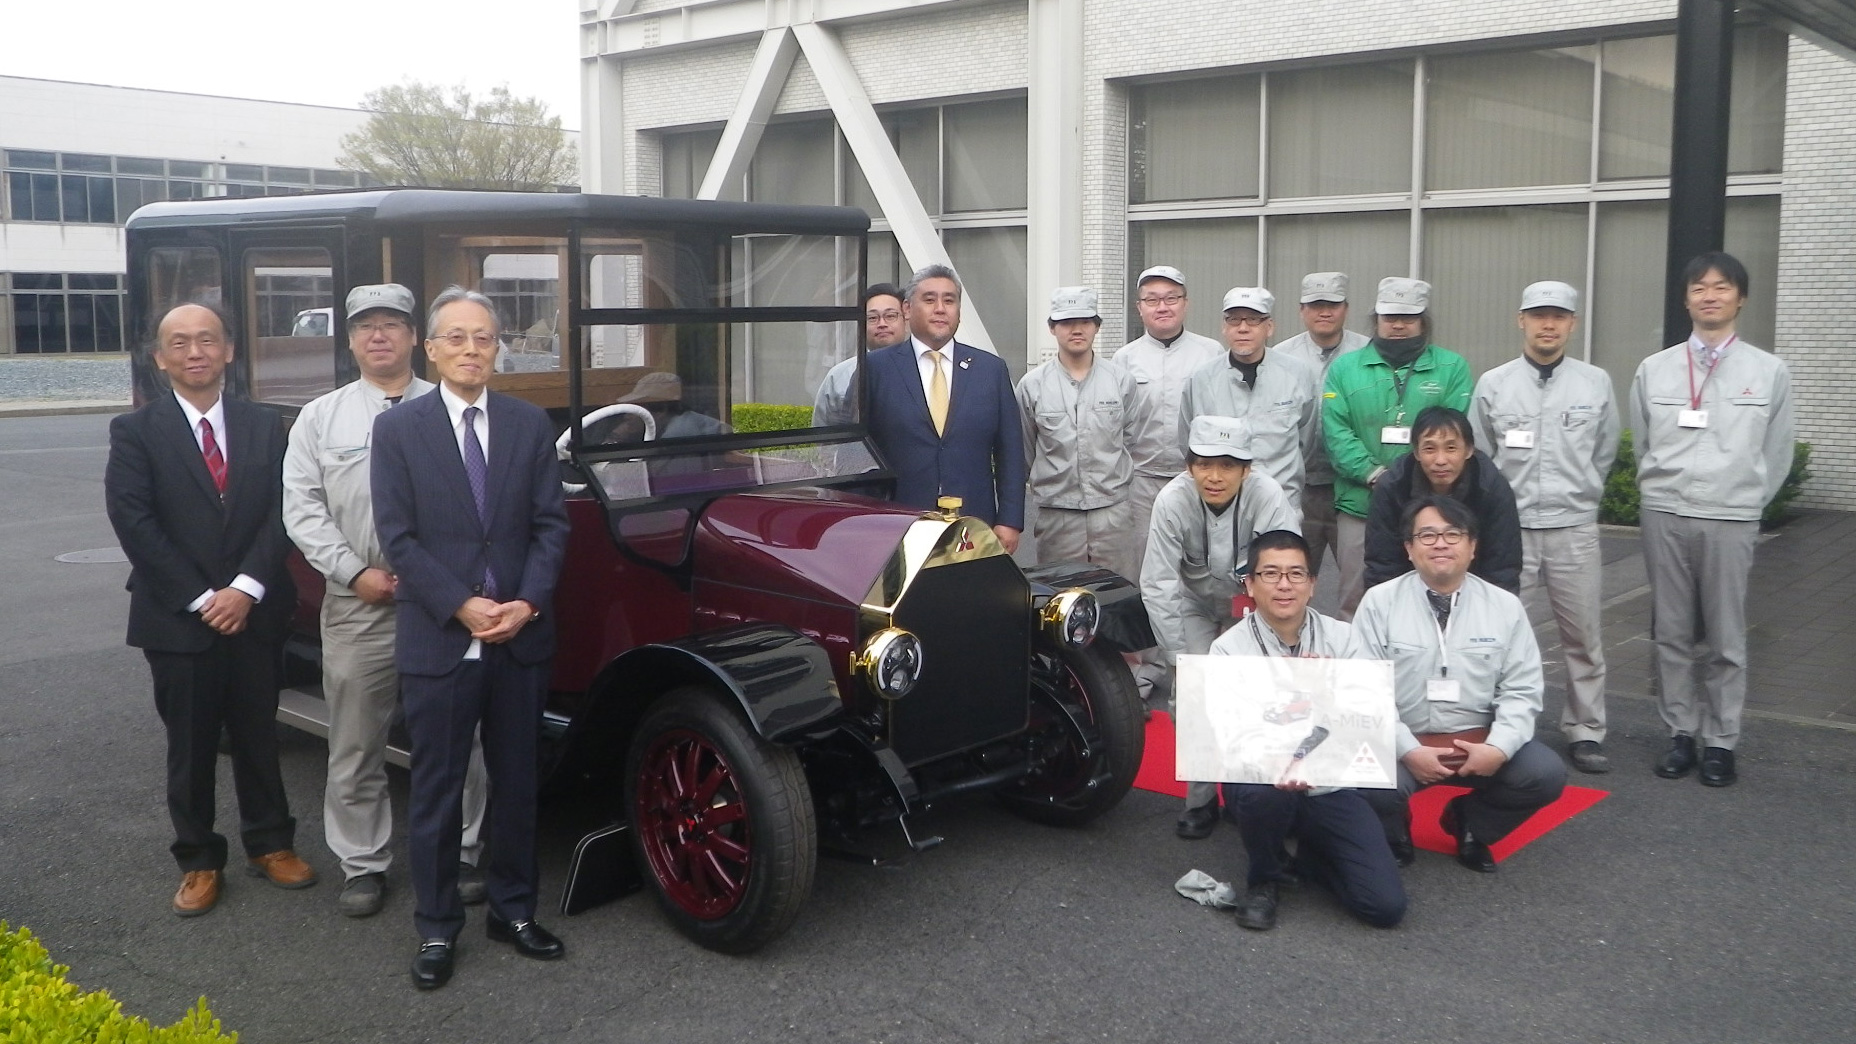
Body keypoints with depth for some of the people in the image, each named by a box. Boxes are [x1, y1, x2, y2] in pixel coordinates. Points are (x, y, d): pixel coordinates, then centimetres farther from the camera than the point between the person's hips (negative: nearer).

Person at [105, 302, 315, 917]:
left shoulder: (264, 427, 5)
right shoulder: (136, 432, -3)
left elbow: (280, 512, -1)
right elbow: (133, 522, -10)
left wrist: (247, 588, -14)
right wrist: (201, 600, -14)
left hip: (255, 612, 2)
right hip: (177, 618, -2)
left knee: (258, 735, 12)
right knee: (190, 746, 9)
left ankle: (269, 844, 27)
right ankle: (198, 861, 22)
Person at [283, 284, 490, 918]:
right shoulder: (321, 418, 9)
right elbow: (302, 508, 4)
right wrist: (355, 573, -7)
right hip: (357, 606, 1)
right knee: (355, 749, 7)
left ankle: (459, 855, 20)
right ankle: (362, 865, 21)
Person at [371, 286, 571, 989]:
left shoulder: (530, 424, 5)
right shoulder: (397, 429, -2)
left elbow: (551, 524, 2)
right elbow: (398, 537, -7)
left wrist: (528, 603, -12)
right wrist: (461, 607, -16)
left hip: (521, 636, 3)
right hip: (437, 640, -2)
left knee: (516, 782, 13)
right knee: (437, 791, 7)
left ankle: (513, 911, 28)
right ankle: (437, 927, 21)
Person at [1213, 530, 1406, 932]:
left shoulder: (1342, 638, 1)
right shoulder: (1229, 648, -7)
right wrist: (1281, 768, -38)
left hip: (1332, 786, 2)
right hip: (1260, 778, -2)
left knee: (1386, 905, -14)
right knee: (1269, 790, -38)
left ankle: (1310, 859, 19)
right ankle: (1262, 881, -5)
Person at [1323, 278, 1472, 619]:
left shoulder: (1452, 368, 8)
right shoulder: (1345, 368, 10)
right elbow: (1336, 431, -1)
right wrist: (1374, 474, -14)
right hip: (1360, 505, 1)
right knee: (1356, 602, 7)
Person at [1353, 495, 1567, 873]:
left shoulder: (1505, 606, 3)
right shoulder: (1380, 602, -3)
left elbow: (1521, 692, 1)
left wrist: (1498, 748, -16)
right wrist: (1408, 751, -18)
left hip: (1479, 743, 3)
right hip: (1403, 742, -3)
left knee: (1546, 774, -19)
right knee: (1375, 787, -32)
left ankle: (1469, 824, 12)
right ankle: (1393, 832, 8)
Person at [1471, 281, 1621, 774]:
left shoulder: (1596, 382, 3)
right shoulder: (1492, 384, 1)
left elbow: (1605, 452, 14)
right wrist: (1504, 499, 10)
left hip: (1574, 528, 1)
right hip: (1509, 527, -1)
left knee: (1583, 636, 7)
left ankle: (1585, 733, 18)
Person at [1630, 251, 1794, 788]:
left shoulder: (1770, 371, 2)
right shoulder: (1653, 370, 6)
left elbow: (1777, 455, 8)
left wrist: (1745, 502, 11)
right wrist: (1661, 494, 13)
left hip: (1731, 521, -1)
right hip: (1665, 516, 2)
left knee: (1725, 639, 2)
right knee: (1671, 633, 6)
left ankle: (1720, 742, 11)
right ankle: (1681, 733, 16)